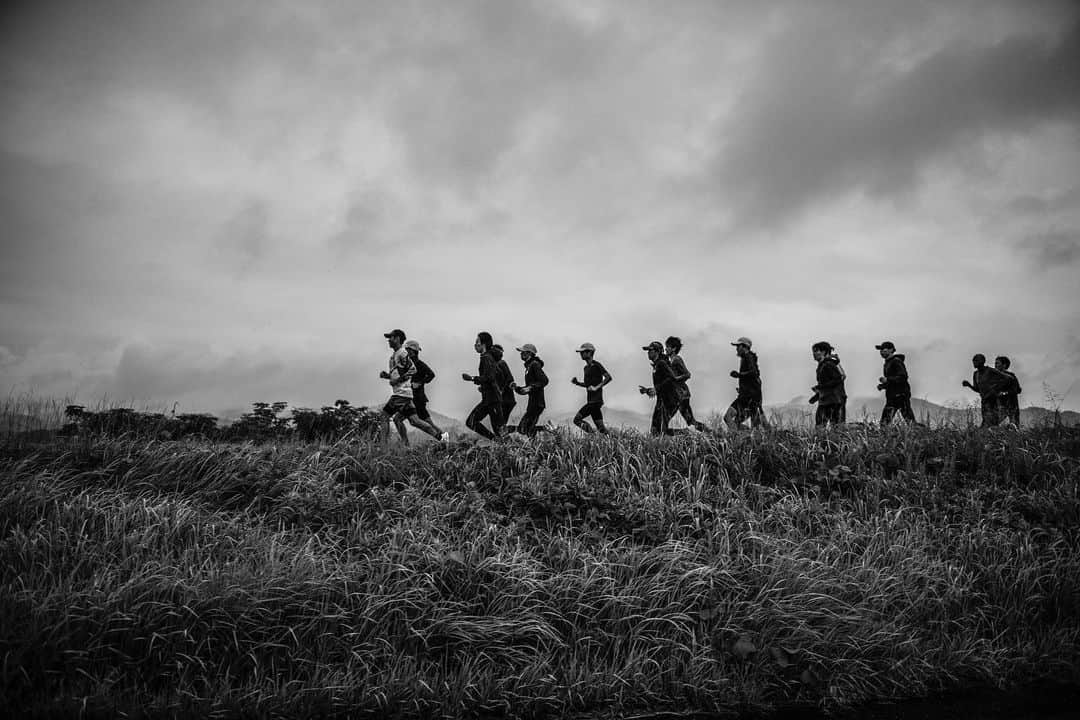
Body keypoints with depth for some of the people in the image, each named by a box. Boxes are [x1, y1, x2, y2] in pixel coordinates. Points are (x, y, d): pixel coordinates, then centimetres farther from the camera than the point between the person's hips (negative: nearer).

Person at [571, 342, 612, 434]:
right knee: (600, 427, 6)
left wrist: (596, 387, -20)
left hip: (596, 401, -9)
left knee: (577, 419, -12)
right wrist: (577, 383, 11)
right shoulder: (586, 368, 18)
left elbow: (608, 377, -17)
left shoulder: (596, 365, -8)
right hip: (591, 401, 9)